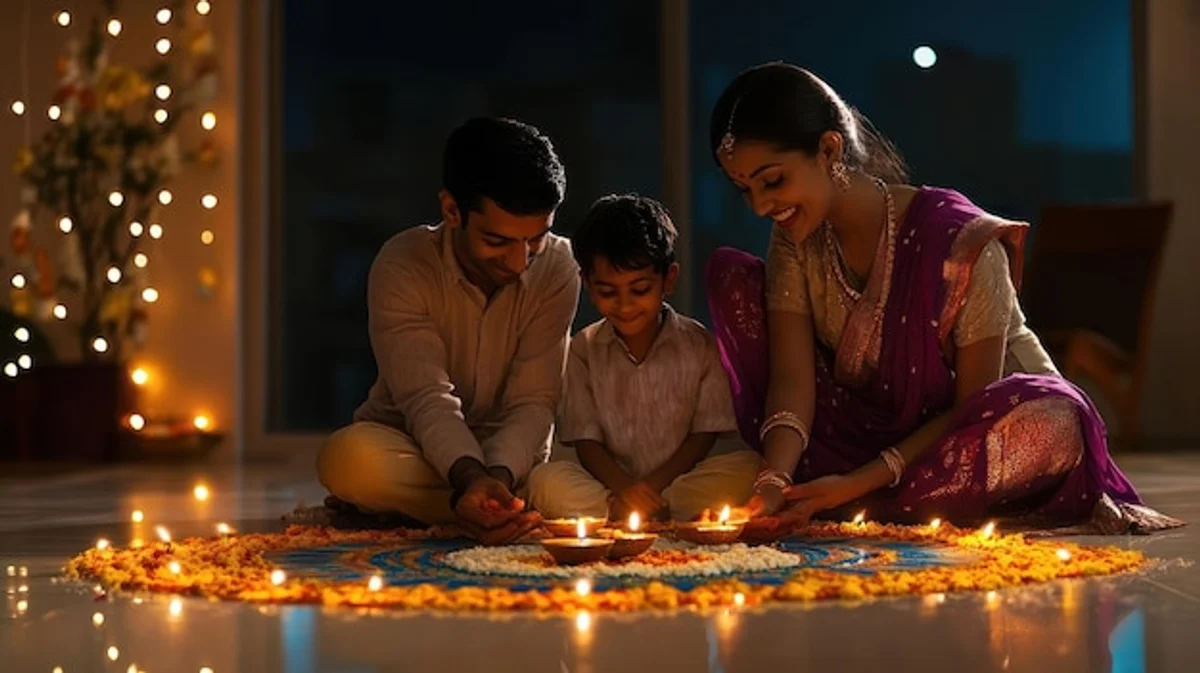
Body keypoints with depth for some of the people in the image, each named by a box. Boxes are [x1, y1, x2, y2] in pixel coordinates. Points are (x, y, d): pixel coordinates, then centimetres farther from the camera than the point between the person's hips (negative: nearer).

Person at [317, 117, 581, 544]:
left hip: (512, 458, 2)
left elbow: (533, 402, -16)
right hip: (414, 450, -1)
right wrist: (471, 478, -46)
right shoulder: (403, 266, -18)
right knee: (350, 457, -36)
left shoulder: (556, 268, -12)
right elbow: (427, 398, -26)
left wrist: (497, 476, -37)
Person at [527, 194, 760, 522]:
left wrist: (652, 485, -15)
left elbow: (705, 434, -2)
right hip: (612, 482, 0)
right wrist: (624, 487, -20)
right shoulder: (585, 349, 4)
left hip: (681, 481, 1)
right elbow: (585, 440, -1)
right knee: (547, 480, -26)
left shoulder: (698, 344, 1)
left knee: (747, 466, -28)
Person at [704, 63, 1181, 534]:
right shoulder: (795, 245, -5)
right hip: (874, 432, 4)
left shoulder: (958, 240, -23)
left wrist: (860, 483, -28)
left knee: (1053, 420, -41)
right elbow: (791, 377, -15)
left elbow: (976, 408, -20)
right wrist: (774, 479, -34)